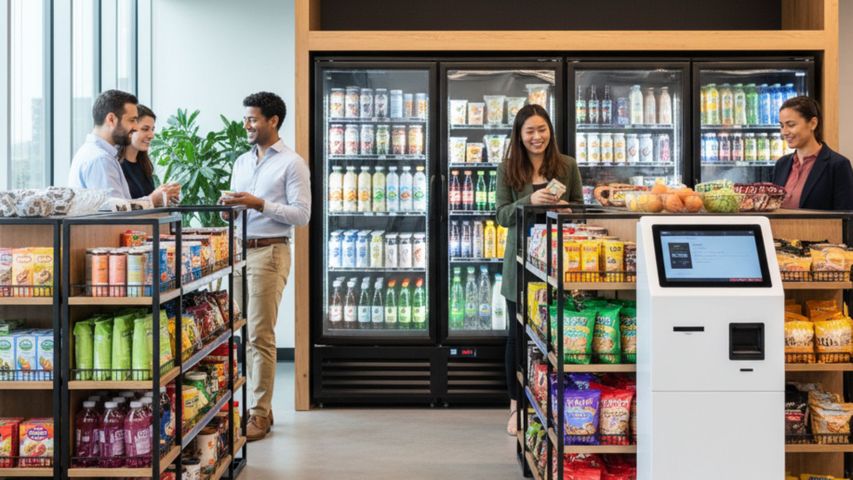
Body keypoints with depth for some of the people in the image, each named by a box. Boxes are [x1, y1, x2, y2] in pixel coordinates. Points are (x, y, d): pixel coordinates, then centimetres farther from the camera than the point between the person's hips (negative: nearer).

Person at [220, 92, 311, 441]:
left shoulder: (292, 163, -3)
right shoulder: (241, 162, 18)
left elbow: (302, 214, -9)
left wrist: (259, 204, -16)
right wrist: (228, 207, -1)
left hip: (269, 252, -7)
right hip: (238, 251, 7)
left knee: (260, 335, -7)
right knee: (244, 333, 7)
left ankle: (259, 413, -2)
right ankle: (254, 403, 16)